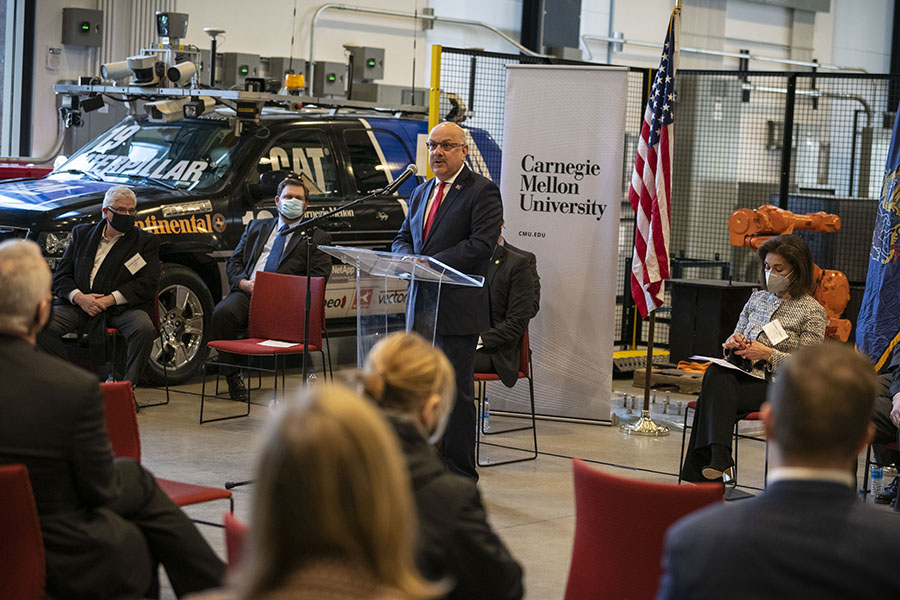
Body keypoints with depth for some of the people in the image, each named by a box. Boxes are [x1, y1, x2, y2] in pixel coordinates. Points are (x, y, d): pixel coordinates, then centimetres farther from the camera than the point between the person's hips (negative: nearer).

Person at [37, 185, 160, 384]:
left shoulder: (146, 242, 10)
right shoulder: (82, 234, 18)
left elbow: (148, 285, -2)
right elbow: (60, 276, 12)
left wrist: (110, 300, -13)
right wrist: (79, 297, -10)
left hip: (121, 308, -2)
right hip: (79, 306, 2)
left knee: (144, 328, -35)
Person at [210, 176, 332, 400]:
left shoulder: (317, 238, 16)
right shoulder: (256, 227, 27)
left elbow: (318, 280, 4)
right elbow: (234, 263, 21)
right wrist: (245, 283, -4)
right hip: (247, 293, 3)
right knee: (222, 313, -29)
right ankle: (232, 375, -15)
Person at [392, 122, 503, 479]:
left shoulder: (483, 191, -5)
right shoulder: (422, 192, 18)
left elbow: (481, 244, -15)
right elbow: (402, 238, 20)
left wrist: (432, 262, -19)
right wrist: (412, 259, -4)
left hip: (458, 308, -7)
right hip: (421, 304, 7)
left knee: (456, 392, -3)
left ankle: (460, 474, 4)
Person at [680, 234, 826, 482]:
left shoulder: (812, 311, 0)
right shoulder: (757, 299, 19)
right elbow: (735, 337, 24)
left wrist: (768, 354, -15)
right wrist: (734, 342, -1)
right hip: (745, 376, 5)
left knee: (714, 396, -31)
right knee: (716, 373, -33)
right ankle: (719, 456, -44)